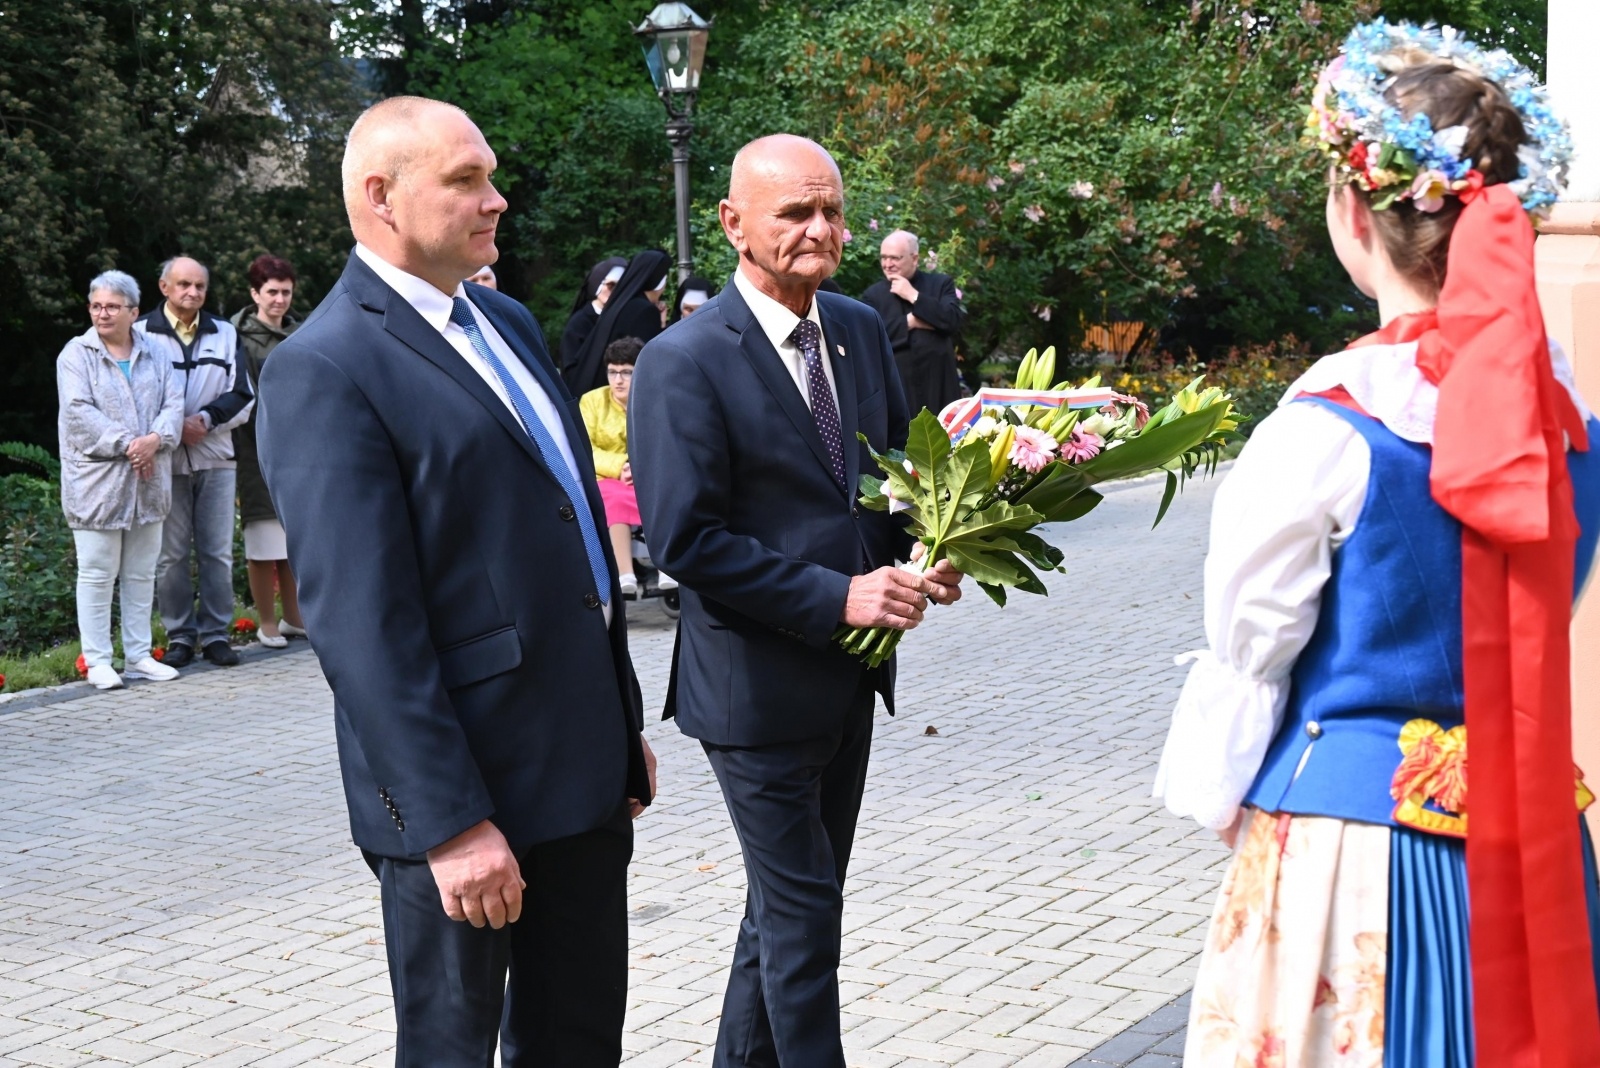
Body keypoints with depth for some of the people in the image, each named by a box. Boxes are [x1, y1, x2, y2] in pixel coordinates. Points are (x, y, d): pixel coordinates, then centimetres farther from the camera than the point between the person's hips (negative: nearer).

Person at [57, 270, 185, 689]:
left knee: (142, 573, 10)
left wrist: (156, 439, -16)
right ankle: (98, 660, 5)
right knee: (97, 574, -1)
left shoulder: (152, 355, 12)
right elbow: (78, 411, -12)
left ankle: (138, 656, 19)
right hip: (96, 481, -4)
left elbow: (174, 403, 4)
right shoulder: (77, 354, -1)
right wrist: (126, 445, -19)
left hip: (147, 481, 5)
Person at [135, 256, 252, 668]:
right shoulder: (141, 335, 1)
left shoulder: (225, 334, 10)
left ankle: (215, 634, 10)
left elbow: (242, 396, 7)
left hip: (215, 457, 2)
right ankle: (180, 635, 9)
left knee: (218, 552, 2)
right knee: (170, 554, 1)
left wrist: (207, 418, -9)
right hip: (165, 461, -2)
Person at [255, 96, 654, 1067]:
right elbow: (362, 622, -20)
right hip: (467, 783, -8)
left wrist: (626, 723, 19)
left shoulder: (507, 323, 12)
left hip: (584, 766, 8)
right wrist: (450, 824, -22)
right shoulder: (325, 368, -15)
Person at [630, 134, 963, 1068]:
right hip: (758, 684, -7)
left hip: (850, 674, 7)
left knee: (793, 902, 19)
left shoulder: (861, 330, 5)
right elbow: (685, 541, -19)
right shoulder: (685, 362, -16)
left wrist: (925, 554, -6)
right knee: (803, 912, 2)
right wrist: (837, 596, -22)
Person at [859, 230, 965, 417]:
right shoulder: (873, 295, 9)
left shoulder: (940, 284, 8)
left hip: (938, 385, 0)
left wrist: (914, 296, -8)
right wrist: (909, 322, -11)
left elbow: (955, 319, -9)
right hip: (895, 388, 0)